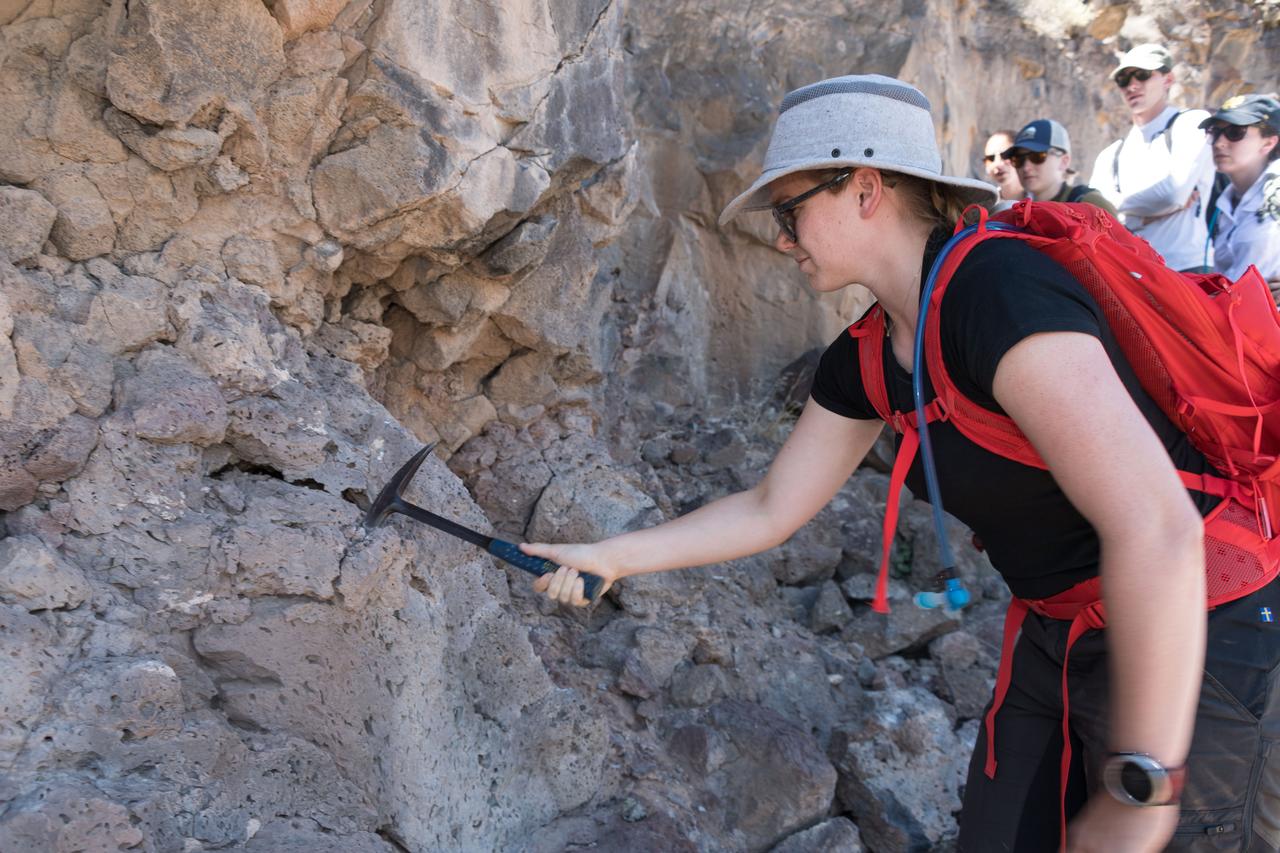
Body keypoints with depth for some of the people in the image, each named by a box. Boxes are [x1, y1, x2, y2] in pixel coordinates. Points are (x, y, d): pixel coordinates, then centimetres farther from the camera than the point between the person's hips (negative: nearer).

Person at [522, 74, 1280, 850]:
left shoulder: (998, 290, -27)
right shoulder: (865, 362, 1)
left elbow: (1157, 529, -33)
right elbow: (770, 511, 10)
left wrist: (1140, 789, -27)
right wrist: (613, 557, 8)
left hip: (1191, 647, -8)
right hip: (1060, 642, 8)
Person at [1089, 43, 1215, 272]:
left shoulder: (1192, 123, 4)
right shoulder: (1110, 156, 18)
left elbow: (1174, 193, -11)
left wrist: (1119, 203, 5)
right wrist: (1160, 205, -5)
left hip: (1185, 269, -4)